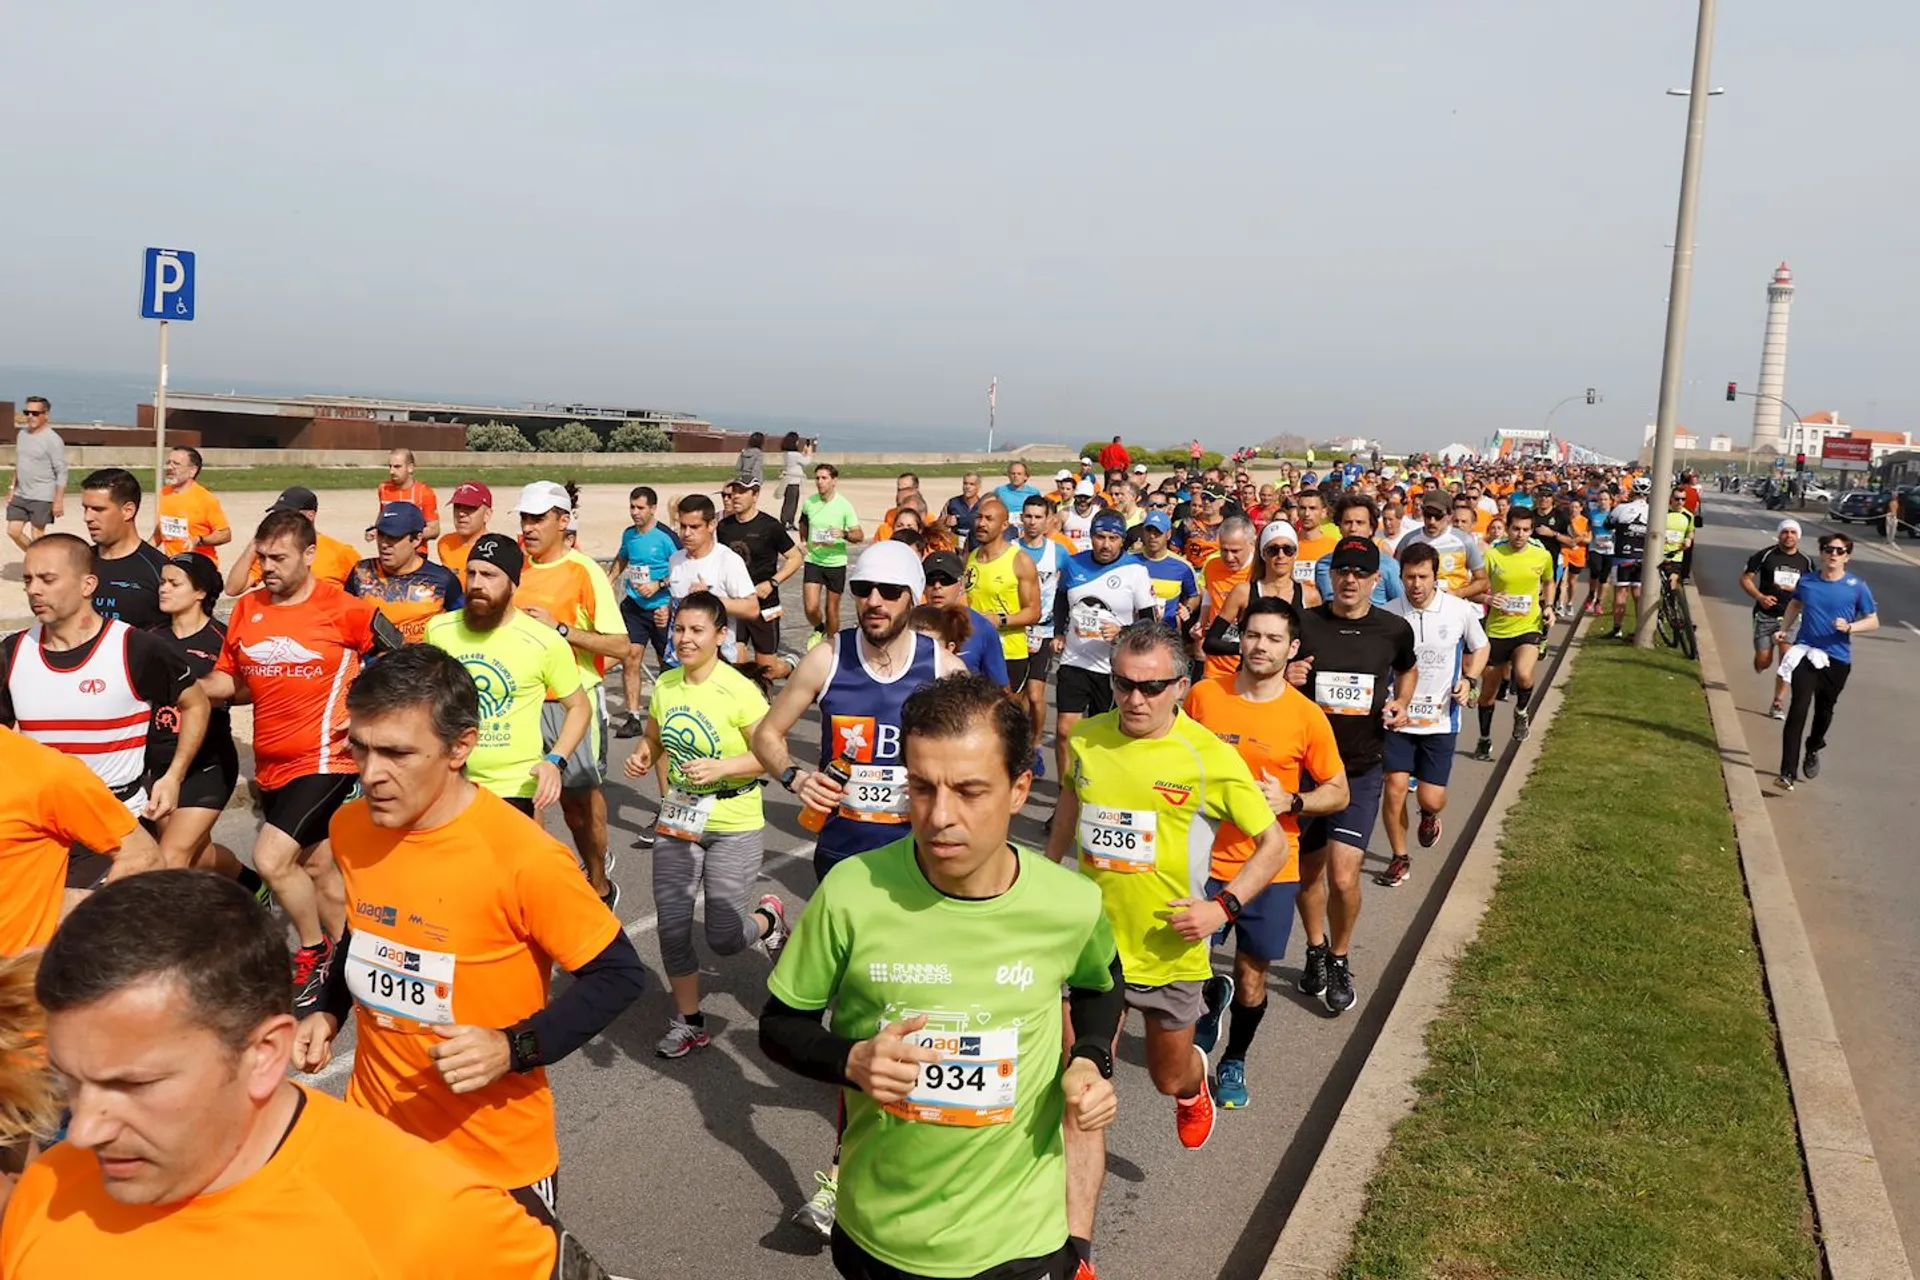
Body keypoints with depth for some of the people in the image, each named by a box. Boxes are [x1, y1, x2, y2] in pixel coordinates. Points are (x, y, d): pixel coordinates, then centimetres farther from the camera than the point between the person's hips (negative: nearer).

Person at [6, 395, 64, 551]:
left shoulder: (52, 440, -14)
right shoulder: (21, 434, 9)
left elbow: (61, 473, -16)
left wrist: (58, 501, -20)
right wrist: (12, 487, 17)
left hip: (42, 497, -7)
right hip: (20, 495, 7)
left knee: (37, 536, -2)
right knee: (13, 531, 7)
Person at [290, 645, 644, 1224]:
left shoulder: (523, 858, -25)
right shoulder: (350, 828, -6)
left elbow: (618, 974, -16)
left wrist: (513, 1048, -25)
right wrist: (329, 1013, 2)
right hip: (375, 1129, 5)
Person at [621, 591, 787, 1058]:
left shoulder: (739, 690, -17)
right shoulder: (665, 684, 0)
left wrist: (720, 767, -27)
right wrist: (641, 757, -7)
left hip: (735, 826, -5)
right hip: (678, 820, 5)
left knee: (724, 938, 0)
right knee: (672, 927, 6)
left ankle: (769, 917, 35)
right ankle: (688, 1022, 26)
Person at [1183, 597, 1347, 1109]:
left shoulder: (1307, 716, -8)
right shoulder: (1203, 695, -5)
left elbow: (1338, 793, -1)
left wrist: (1289, 801, -18)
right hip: (1204, 857, 1)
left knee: (1252, 974, 9)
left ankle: (1234, 1061, 37)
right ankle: (1214, 997, 37)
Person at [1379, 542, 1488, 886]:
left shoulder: (1460, 611, -7)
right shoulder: (1388, 614, -8)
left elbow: (1480, 648, 11)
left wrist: (1468, 680, -7)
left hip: (1441, 719, 0)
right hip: (1398, 716, 0)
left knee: (1432, 799, -2)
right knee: (1395, 787, -8)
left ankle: (1428, 816, 38)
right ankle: (1400, 858, 14)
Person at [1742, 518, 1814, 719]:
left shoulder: (1806, 561, 5)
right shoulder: (1765, 555, -3)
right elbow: (1745, 578, 0)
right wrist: (1759, 596, -14)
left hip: (1791, 617, 1)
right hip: (1766, 615, -1)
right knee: (1763, 661, -4)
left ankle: (1778, 703, 3)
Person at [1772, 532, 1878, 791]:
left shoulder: (1857, 587, -4)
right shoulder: (1807, 582, 2)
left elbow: (1873, 621, 1)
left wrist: (1849, 627, -18)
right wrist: (1783, 630, 10)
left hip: (1837, 659, 0)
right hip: (1805, 653, 0)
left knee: (1824, 711, 15)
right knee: (1798, 709, -14)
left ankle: (1813, 750, 46)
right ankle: (1788, 772, -19)